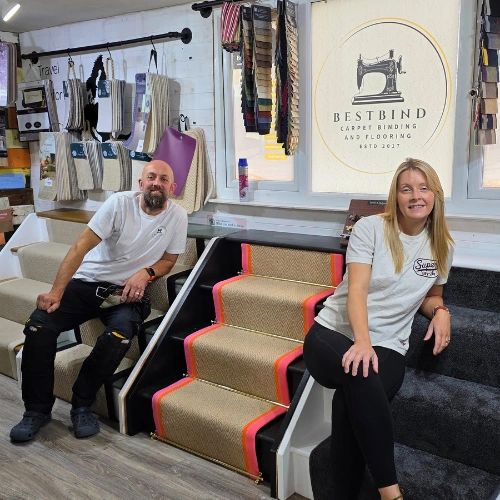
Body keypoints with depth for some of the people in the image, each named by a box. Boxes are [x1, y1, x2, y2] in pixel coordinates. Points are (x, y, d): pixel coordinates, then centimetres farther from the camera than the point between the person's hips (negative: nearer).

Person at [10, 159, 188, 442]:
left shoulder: (178, 216, -3)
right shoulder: (120, 202, -10)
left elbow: (168, 260, 9)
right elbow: (81, 246, -13)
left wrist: (146, 273, -14)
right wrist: (56, 292, -21)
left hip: (128, 291, 0)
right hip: (87, 282, 0)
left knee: (121, 334, -32)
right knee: (39, 324, -21)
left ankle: (82, 405, -9)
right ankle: (37, 409, -5)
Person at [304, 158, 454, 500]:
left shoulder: (442, 245, 12)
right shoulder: (370, 228, -1)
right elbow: (356, 289, -11)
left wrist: (441, 311, 1)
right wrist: (361, 341, -28)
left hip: (387, 346, 2)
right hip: (333, 334, -2)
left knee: (350, 404, -32)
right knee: (361, 378, -38)